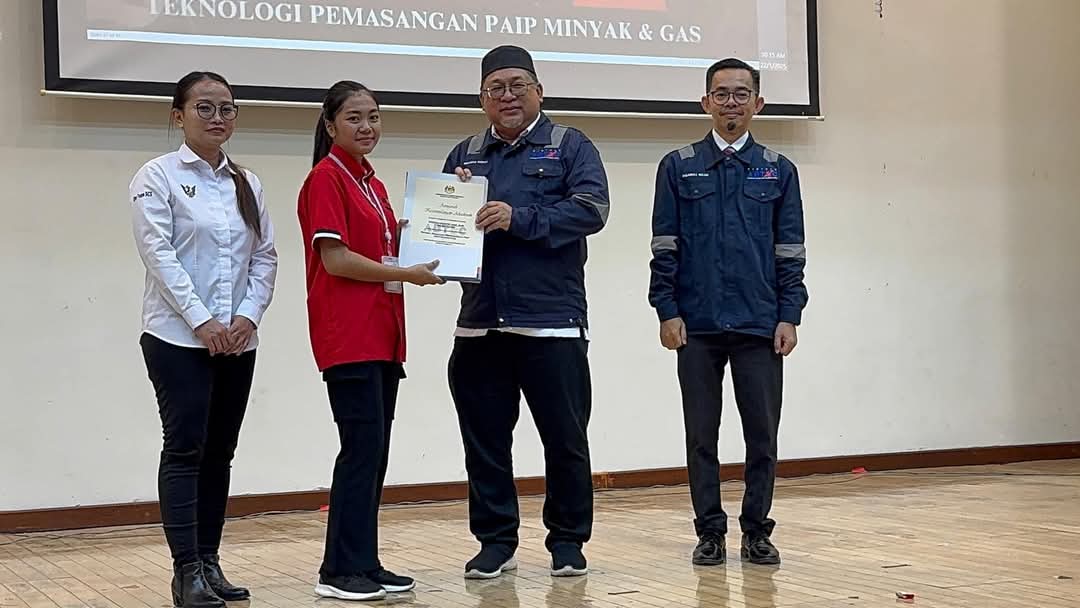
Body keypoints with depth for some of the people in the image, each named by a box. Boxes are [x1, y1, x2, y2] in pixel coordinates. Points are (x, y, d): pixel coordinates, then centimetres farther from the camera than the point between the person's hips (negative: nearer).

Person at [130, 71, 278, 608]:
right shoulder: (157, 177, -2)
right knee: (185, 449, -7)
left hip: (237, 340, 5)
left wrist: (249, 315, -6)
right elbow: (159, 254, -11)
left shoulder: (246, 183, 12)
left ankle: (209, 563, 13)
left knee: (219, 453, 7)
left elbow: (265, 256, 9)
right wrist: (200, 320, -16)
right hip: (179, 339, -5)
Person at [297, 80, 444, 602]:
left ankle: (365, 563, 16)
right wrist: (407, 274, -13)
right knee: (362, 448, -9)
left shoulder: (372, 183, 17)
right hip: (347, 337, -9)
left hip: (382, 334, 9)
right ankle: (340, 572, -3)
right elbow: (336, 259, -15)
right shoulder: (325, 179, -8)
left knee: (375, 451, 9)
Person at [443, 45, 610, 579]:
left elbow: (591, 208, -12)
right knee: (484, 441, 7)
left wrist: (520, 218, -20)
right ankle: (496, 541, 18)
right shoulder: (465, 155, 16)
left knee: (565, 440, 4)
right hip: (480, 324, 4)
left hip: (553, 322, -4)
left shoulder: (570, 147, 3)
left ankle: (568, 542, 16)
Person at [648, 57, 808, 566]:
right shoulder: (679, 167, 5)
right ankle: (710, 532, 15)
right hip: (696, 326, 0)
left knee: (762, 434, 4)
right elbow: (664, 246, 3)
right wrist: (667, 311, -5)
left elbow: (791, 251, 7)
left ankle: (756, 531, 16)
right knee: (701, 435, 5)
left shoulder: (778, 170, 7)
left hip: (760, 326, 0)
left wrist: (789, 316, -1)